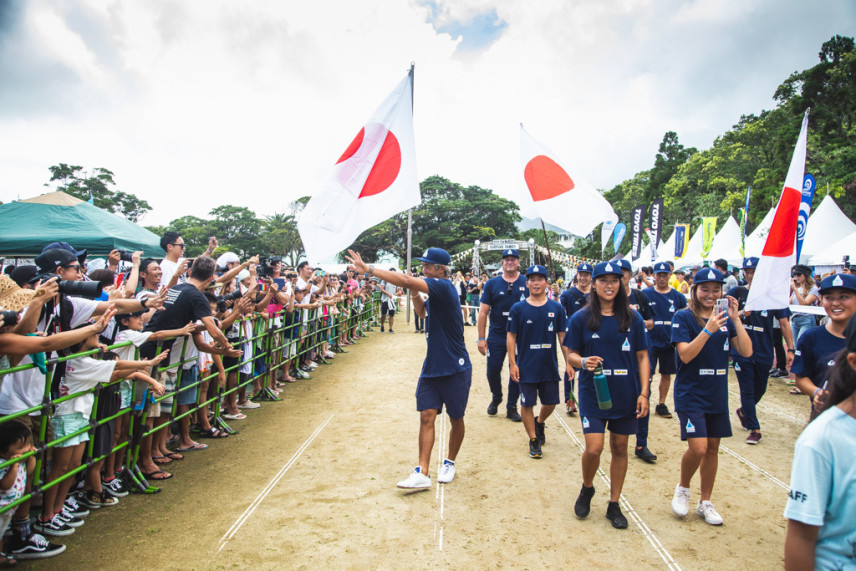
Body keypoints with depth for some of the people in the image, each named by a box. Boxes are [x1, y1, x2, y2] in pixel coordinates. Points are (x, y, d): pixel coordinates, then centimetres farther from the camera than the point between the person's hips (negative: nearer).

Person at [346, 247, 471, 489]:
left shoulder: (444, 287, -19)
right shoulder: (435, 292, 9)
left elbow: (404, 281, -29)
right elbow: (424, 312, 27)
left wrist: (367, 269, -26)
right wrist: (414, 293, 7)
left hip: (455, 369, -8)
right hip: (432, 367, 8)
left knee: (456, 419, 11)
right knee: (427, 416, -1)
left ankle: (449, 463, 31)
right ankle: (422, 473, 0)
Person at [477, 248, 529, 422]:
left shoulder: (527, 283, 2)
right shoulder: (492, 284, 2)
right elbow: (483, 312, 1)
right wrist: (481, 338, -3)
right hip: (496, 335, 0)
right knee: (492, 370, 2)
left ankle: (511, 407, 21)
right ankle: (496, 398, 30)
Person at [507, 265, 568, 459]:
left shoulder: (556, 308, 1)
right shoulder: (518, 308, -4)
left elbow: (562, 336, 6)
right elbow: (511, 336, -2)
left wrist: (568, 361, 3)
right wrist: (512, 363, -7)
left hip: (550, 366, 2)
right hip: (526, 366, -2)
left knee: (550, 402, 12)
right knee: (527, 404, 4)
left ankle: (540, 423, 43)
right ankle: (533, 440, 21)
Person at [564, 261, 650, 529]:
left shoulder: (633, 318, 1)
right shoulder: (581, 318, -3)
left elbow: (642, 357, 5)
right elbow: (571, 355, 2)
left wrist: (644, 392, -2)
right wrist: (583, 362, -20)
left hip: (626, 395, 2)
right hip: (592, 394, -2)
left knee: (620, 448, 10)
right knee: (594, 448, -8)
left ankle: (614, 505, 28)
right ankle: (587, 488, 24)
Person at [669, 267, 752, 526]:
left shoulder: (725, 318, 5)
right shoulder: (683, 317, -9)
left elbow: (746, 351, -4)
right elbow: (685, 355, -19)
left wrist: (735, 319, -13)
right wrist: (708, 330, -29)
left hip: (718, 395, 5)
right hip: (690, 394, -5)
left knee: (713, 447, 12)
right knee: (698, 447, -13)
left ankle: (705, 502, 28)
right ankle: (683, 488, 16)